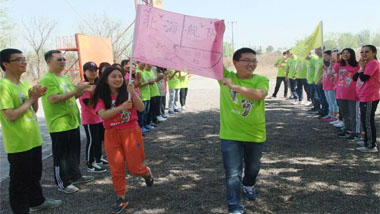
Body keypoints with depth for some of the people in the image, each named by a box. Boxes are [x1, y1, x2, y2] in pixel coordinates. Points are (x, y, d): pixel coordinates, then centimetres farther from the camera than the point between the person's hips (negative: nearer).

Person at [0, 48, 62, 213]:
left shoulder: (24, 84, 9)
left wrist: (35, 97, -4)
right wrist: (31, 99, -16)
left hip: (33, 139, 9)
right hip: (18, 143, -8)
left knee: (35, 174, 22)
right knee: (20, 179, 6)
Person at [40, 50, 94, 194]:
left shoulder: (65, 78, 14)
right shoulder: (47, 80, -14)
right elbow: (54, 99, -25)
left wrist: (81, 90, 1)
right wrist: (76, 90, -26)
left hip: (72, 122, 9)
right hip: (59, 124, -9)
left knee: (74, 152, 18)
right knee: (60, 155, 3)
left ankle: (75, 176, 33)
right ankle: (62, 183, 15)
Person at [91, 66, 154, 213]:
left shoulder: (127, 92, -2)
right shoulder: (101, 97, 0)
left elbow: (141, 108, -14)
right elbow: (102, 115, -16)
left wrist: (132, 93, -25)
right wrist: (121, 107, -28)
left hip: (130, 132, -1)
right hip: (111, 134, 2)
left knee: (134, 167, 2)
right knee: (116, 169, 4)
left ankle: (147, 173, 38)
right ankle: (121, 199, 20)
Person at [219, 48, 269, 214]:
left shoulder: (261, 80, -7)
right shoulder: (226, 76, -5)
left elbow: (260, 95, -28)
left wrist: (234, 86, -33)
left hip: (255, 135, 2)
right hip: (230, 136, -2)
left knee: (253, 167, 26)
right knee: (233, 174, -4)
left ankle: (249, 186, 58)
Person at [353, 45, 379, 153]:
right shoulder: (366, 64, 17)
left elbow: (364, 77, -21)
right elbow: (355, 78, 10)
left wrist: (362, 67, -9)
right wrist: (361, 67, -1)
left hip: (369, 98, -10)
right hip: (363, 97, 10)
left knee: (368, 121, -7)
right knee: (365, 120, 19)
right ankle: (367, 141, 32)